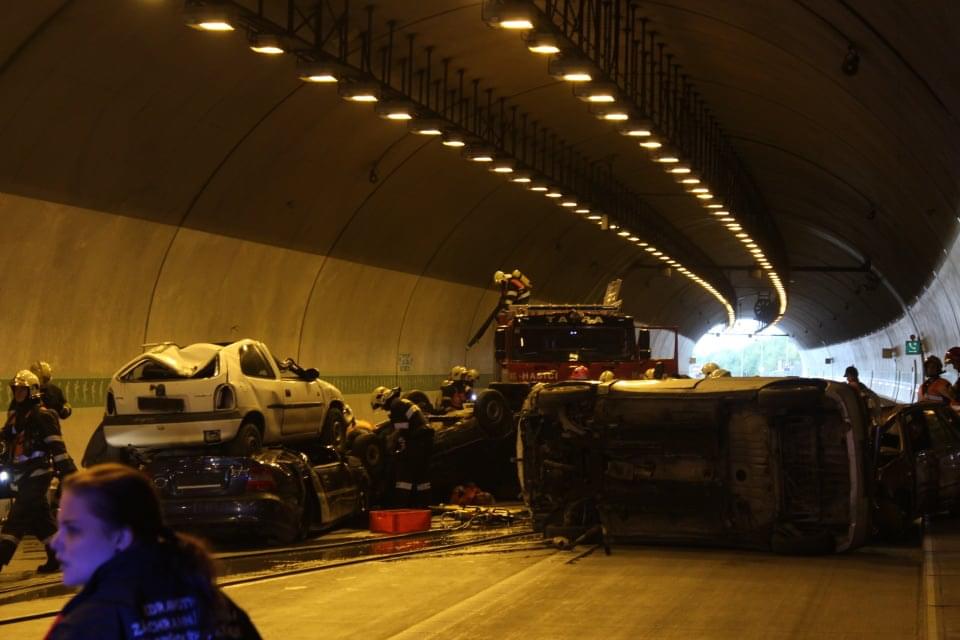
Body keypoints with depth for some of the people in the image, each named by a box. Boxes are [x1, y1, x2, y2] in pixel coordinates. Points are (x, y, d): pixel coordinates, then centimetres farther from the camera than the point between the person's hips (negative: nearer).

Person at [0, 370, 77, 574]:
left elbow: (56, 446, -14)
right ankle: (57, 558, 21)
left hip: (37, 473, -8)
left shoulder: (42, 415, -9)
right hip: (23, 476, 8)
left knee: (17, 519, -13)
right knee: (41, 519, 13)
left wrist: (68, 470, -19)